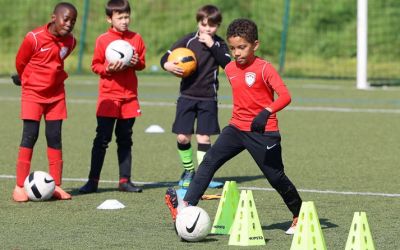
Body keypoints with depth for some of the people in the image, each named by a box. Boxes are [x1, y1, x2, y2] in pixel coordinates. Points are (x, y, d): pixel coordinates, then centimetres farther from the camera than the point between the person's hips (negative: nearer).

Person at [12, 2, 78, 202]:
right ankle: (20, 186, -6)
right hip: (33, 94, -4)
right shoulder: (34, 38, -20)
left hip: (56, 94, 4)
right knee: (29, 137, -8)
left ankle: (56, 185, 10)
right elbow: (20, 62, -4)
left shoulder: (70, 41, -4)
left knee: (54, 138, 5)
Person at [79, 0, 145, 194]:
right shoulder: (103, 40, -4)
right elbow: (95, 65, -1)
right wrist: (109, 68, -19)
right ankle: (93, 181, 1)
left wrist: (137, 62, -11)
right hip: (108, 97, -3)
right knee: (102, 140, -3)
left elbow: (142, 63, 11)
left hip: (129, 97, 3)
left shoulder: (136, 39, 5)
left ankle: (125, 181, 14)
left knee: (125, 140, 9)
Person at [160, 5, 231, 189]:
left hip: (208, 98, 0)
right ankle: (188, 171, 18)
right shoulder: (189, 40, -1)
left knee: (203, 137, -3)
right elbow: (165, 58, 0)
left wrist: (212, 46, -19)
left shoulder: (219, 44, 2)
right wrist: (168, 65, -22)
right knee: (182, 137, -1)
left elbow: (227, 63, -14)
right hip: (187, 96, 0)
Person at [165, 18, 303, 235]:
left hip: (263, 132, -6)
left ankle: (299, 216, 19)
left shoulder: (264, 68, -13)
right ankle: (187, 205, -14)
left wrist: (267, 112, -36)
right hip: (236, 128, 6)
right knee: (209, 162, -9)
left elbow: (285, 96, -22)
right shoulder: (230, 69, 8)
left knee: (275, 176, 1)